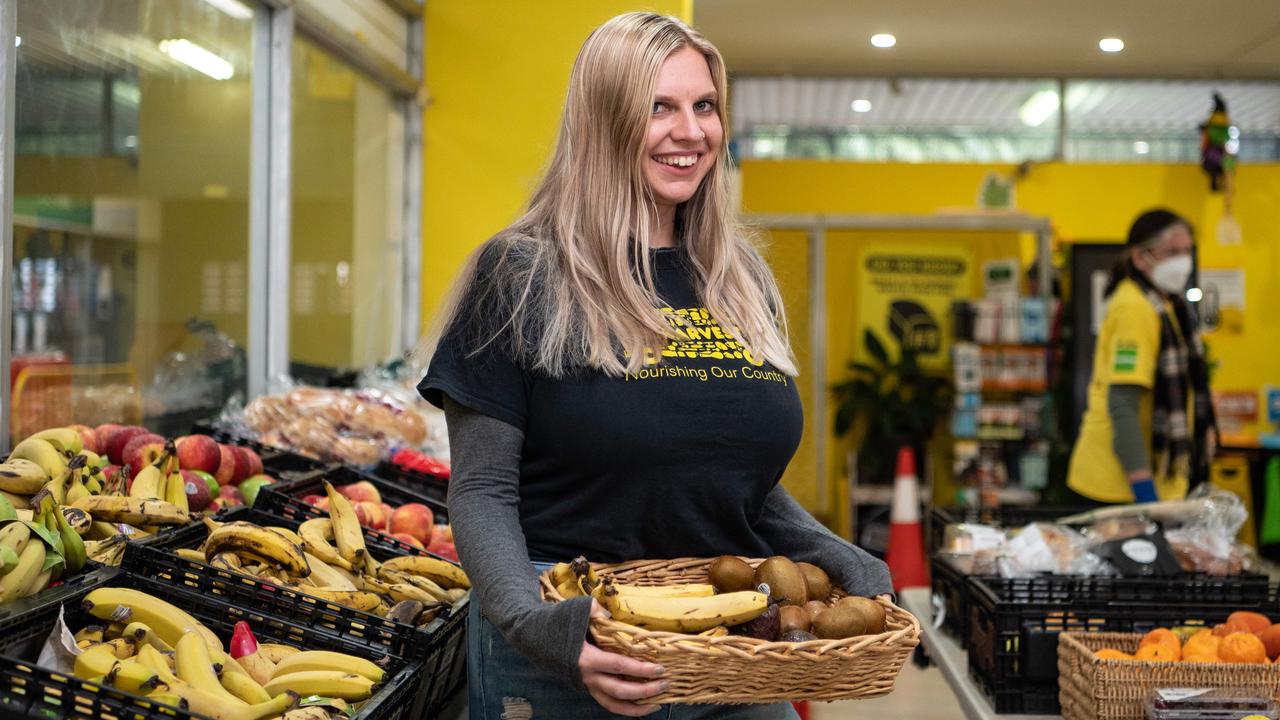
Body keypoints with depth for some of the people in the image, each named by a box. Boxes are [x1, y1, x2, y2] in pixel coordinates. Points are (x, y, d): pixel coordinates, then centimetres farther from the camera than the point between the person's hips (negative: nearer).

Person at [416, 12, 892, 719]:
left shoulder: (742, 283, 9)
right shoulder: (520, 277, -7)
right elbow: (482, 492, -9)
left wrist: (832, 555, -2)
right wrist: (528, 621, -26)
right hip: (569, 656, -5)